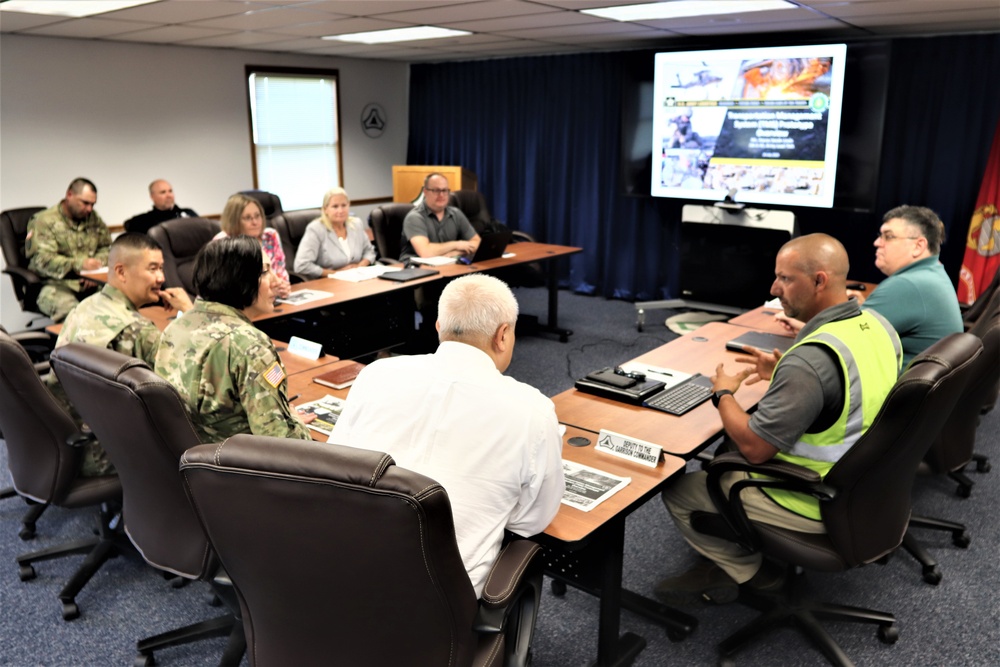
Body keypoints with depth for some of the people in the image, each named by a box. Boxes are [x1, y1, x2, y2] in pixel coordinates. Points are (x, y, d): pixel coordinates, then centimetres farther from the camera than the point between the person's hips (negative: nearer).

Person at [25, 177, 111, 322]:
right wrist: (78, 265, -28)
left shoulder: (93, 218, 18)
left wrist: (96, 267, -4)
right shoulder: (45, 221, 0)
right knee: (69, 309, -40)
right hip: (56, 283, -5)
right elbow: (42, 259, -12)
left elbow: (106, 247, 19)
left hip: (90, 283, 5)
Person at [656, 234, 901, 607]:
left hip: (814, 505, -9)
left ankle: (743, 570, 17)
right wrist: (784, 373, 7)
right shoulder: (878, 325, -4)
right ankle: (735, 561, 23)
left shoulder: (810, 360, -32)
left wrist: (723, 394, -9)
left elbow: (754, 447, -25)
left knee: (678, 491, 2)